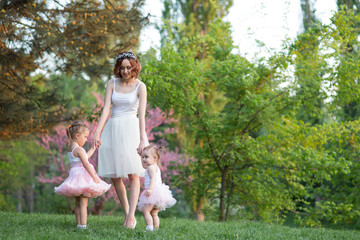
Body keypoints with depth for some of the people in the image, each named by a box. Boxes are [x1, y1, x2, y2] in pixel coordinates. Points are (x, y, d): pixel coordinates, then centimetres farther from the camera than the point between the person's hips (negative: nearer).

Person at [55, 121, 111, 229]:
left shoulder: (71, 149, 14)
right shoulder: (79, 149, -15)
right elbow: (86, 164, -20)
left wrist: (93, 148, 36)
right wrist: (95, 177, -19)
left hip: (75, 175, 10)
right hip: (82, 175, -10)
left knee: (78, 204, 13)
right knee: (83, 203, -11)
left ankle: (79, 225, 16)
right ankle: (83, 226, -15)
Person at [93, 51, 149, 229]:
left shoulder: (140, 86, -2)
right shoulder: (112, 84, 6)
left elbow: (141, 114, -10)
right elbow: (106, 108, -2)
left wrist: (142, 139, -19)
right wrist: (98, 131, -13)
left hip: (131, 129, -4)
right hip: (113, 128, 4)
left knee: (133, 174, -11)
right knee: (114, 177, 4)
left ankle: (131, 216, -14)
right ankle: (127, 213, 16)